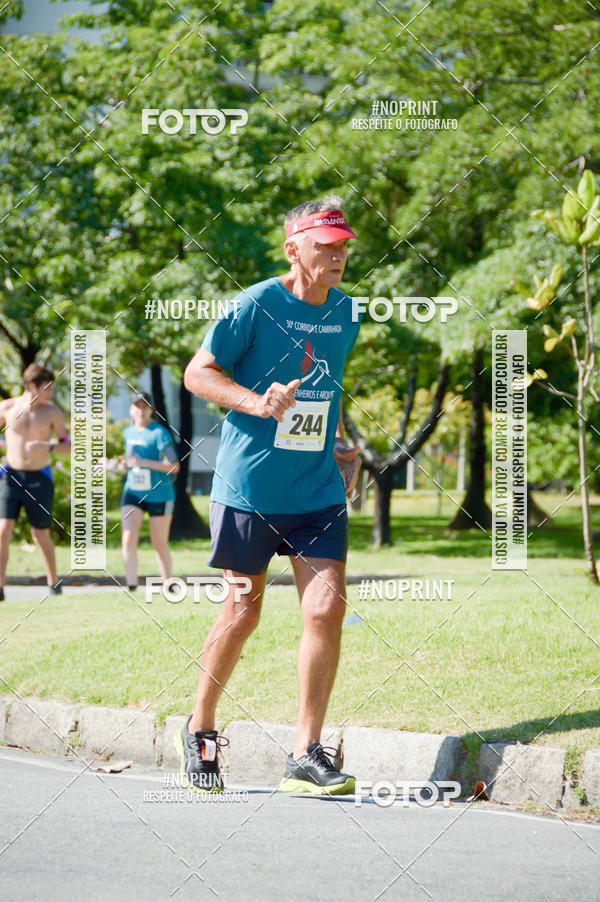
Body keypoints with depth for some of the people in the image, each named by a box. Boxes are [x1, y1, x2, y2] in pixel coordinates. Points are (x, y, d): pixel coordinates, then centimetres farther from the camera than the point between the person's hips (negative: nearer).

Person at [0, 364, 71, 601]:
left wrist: (47, 447, -17)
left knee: (41, 536, 5)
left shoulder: (52, 412, -1)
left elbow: (69, 446, 1)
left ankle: (53, 582, 26)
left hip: (39, 480, 0)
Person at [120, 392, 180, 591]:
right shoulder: (128, 432, 9)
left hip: (159, 495, -5)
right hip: (133, 492, 5)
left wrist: (142, 462, -25)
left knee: (160, 544, 4)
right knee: (128, 539, -12)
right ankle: (132, 588, -13)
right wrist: (126, 463, 4)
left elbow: (174, 466, -20)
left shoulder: (160, 433, -12)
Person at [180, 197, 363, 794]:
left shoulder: (346, 313, 9)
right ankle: (200, 730, 26)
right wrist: (257, 403, -21)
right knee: (242, 613, 4)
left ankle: (306, 756, -1)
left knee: (326, 609, -8)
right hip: (248, 486, -4)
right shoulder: (255, 306, -9)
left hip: (319, 488, 4)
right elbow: (197, 373, -6)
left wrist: (340, 443, 12)